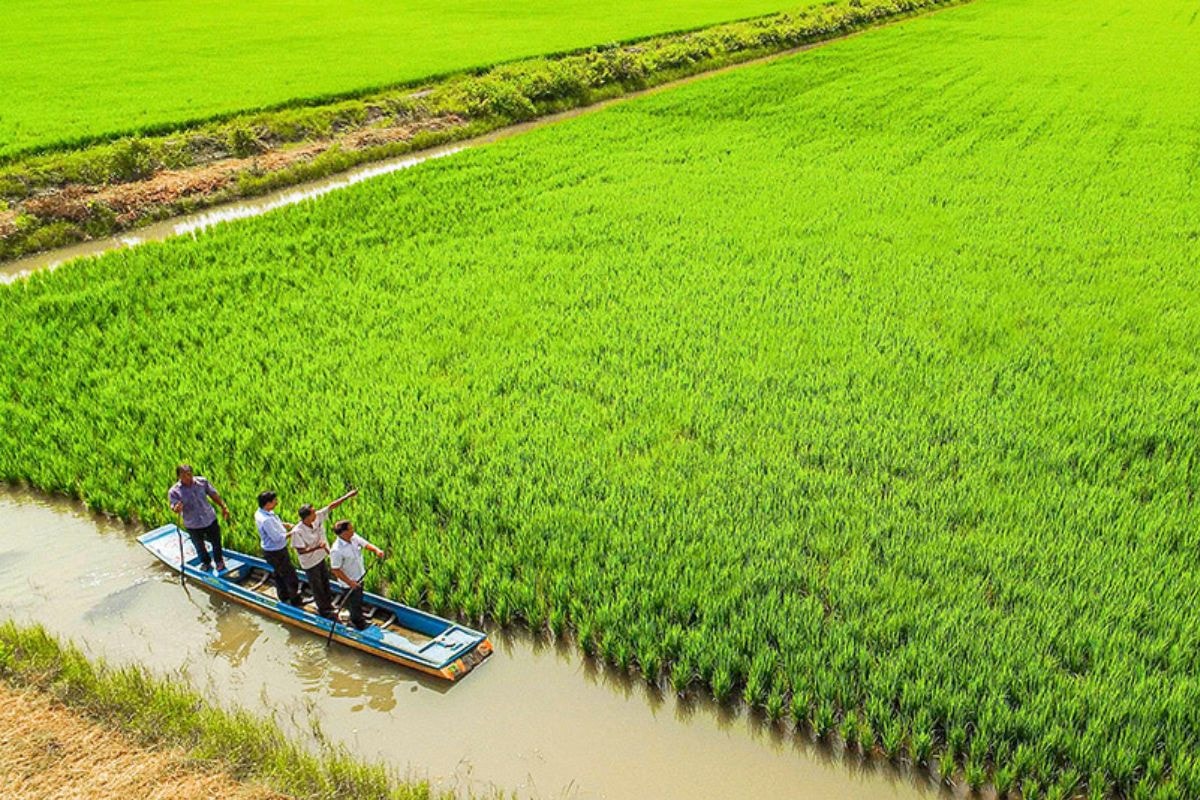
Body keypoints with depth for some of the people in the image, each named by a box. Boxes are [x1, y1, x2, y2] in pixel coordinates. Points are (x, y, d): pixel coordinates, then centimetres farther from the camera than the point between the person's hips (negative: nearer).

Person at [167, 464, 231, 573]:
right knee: (199, 547, 21)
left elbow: (213, 494, -2)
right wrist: (177, 509, -46)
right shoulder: (174, 492, -19)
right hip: (193, 525, -1)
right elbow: (174, 507, -22)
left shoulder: (202, 481, -13)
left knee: (216, 543, 19)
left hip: (210, 520, 1)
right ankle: (206, 562, 50)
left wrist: (223, 507, -2)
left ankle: (219, 561, 47)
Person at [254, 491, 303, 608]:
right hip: (276, 553, -10)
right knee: (290, 576, 6)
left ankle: (284, 597, 44)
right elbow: (278, 538, -30)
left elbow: (274, 523, 13)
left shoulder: (260, 512, -4)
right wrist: (292, 533, -18)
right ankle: (296, 602, 22)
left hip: (274, 550, 10)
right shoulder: (266, 520, -34)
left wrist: (285, 525, -3)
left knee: (278, 574, 26)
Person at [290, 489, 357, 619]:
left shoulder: (318, 517, -20)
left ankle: (328, 603, 49)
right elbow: (300, 551, -28)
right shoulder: (297, 532, -34)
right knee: (317, 586, 14)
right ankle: (323, 610, 35)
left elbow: (331, 506, -16)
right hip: (310, 563, -6)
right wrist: (318, 547, -38)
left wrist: (347, 496, -20)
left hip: (321, 558, 6)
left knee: (325, 581, 26)